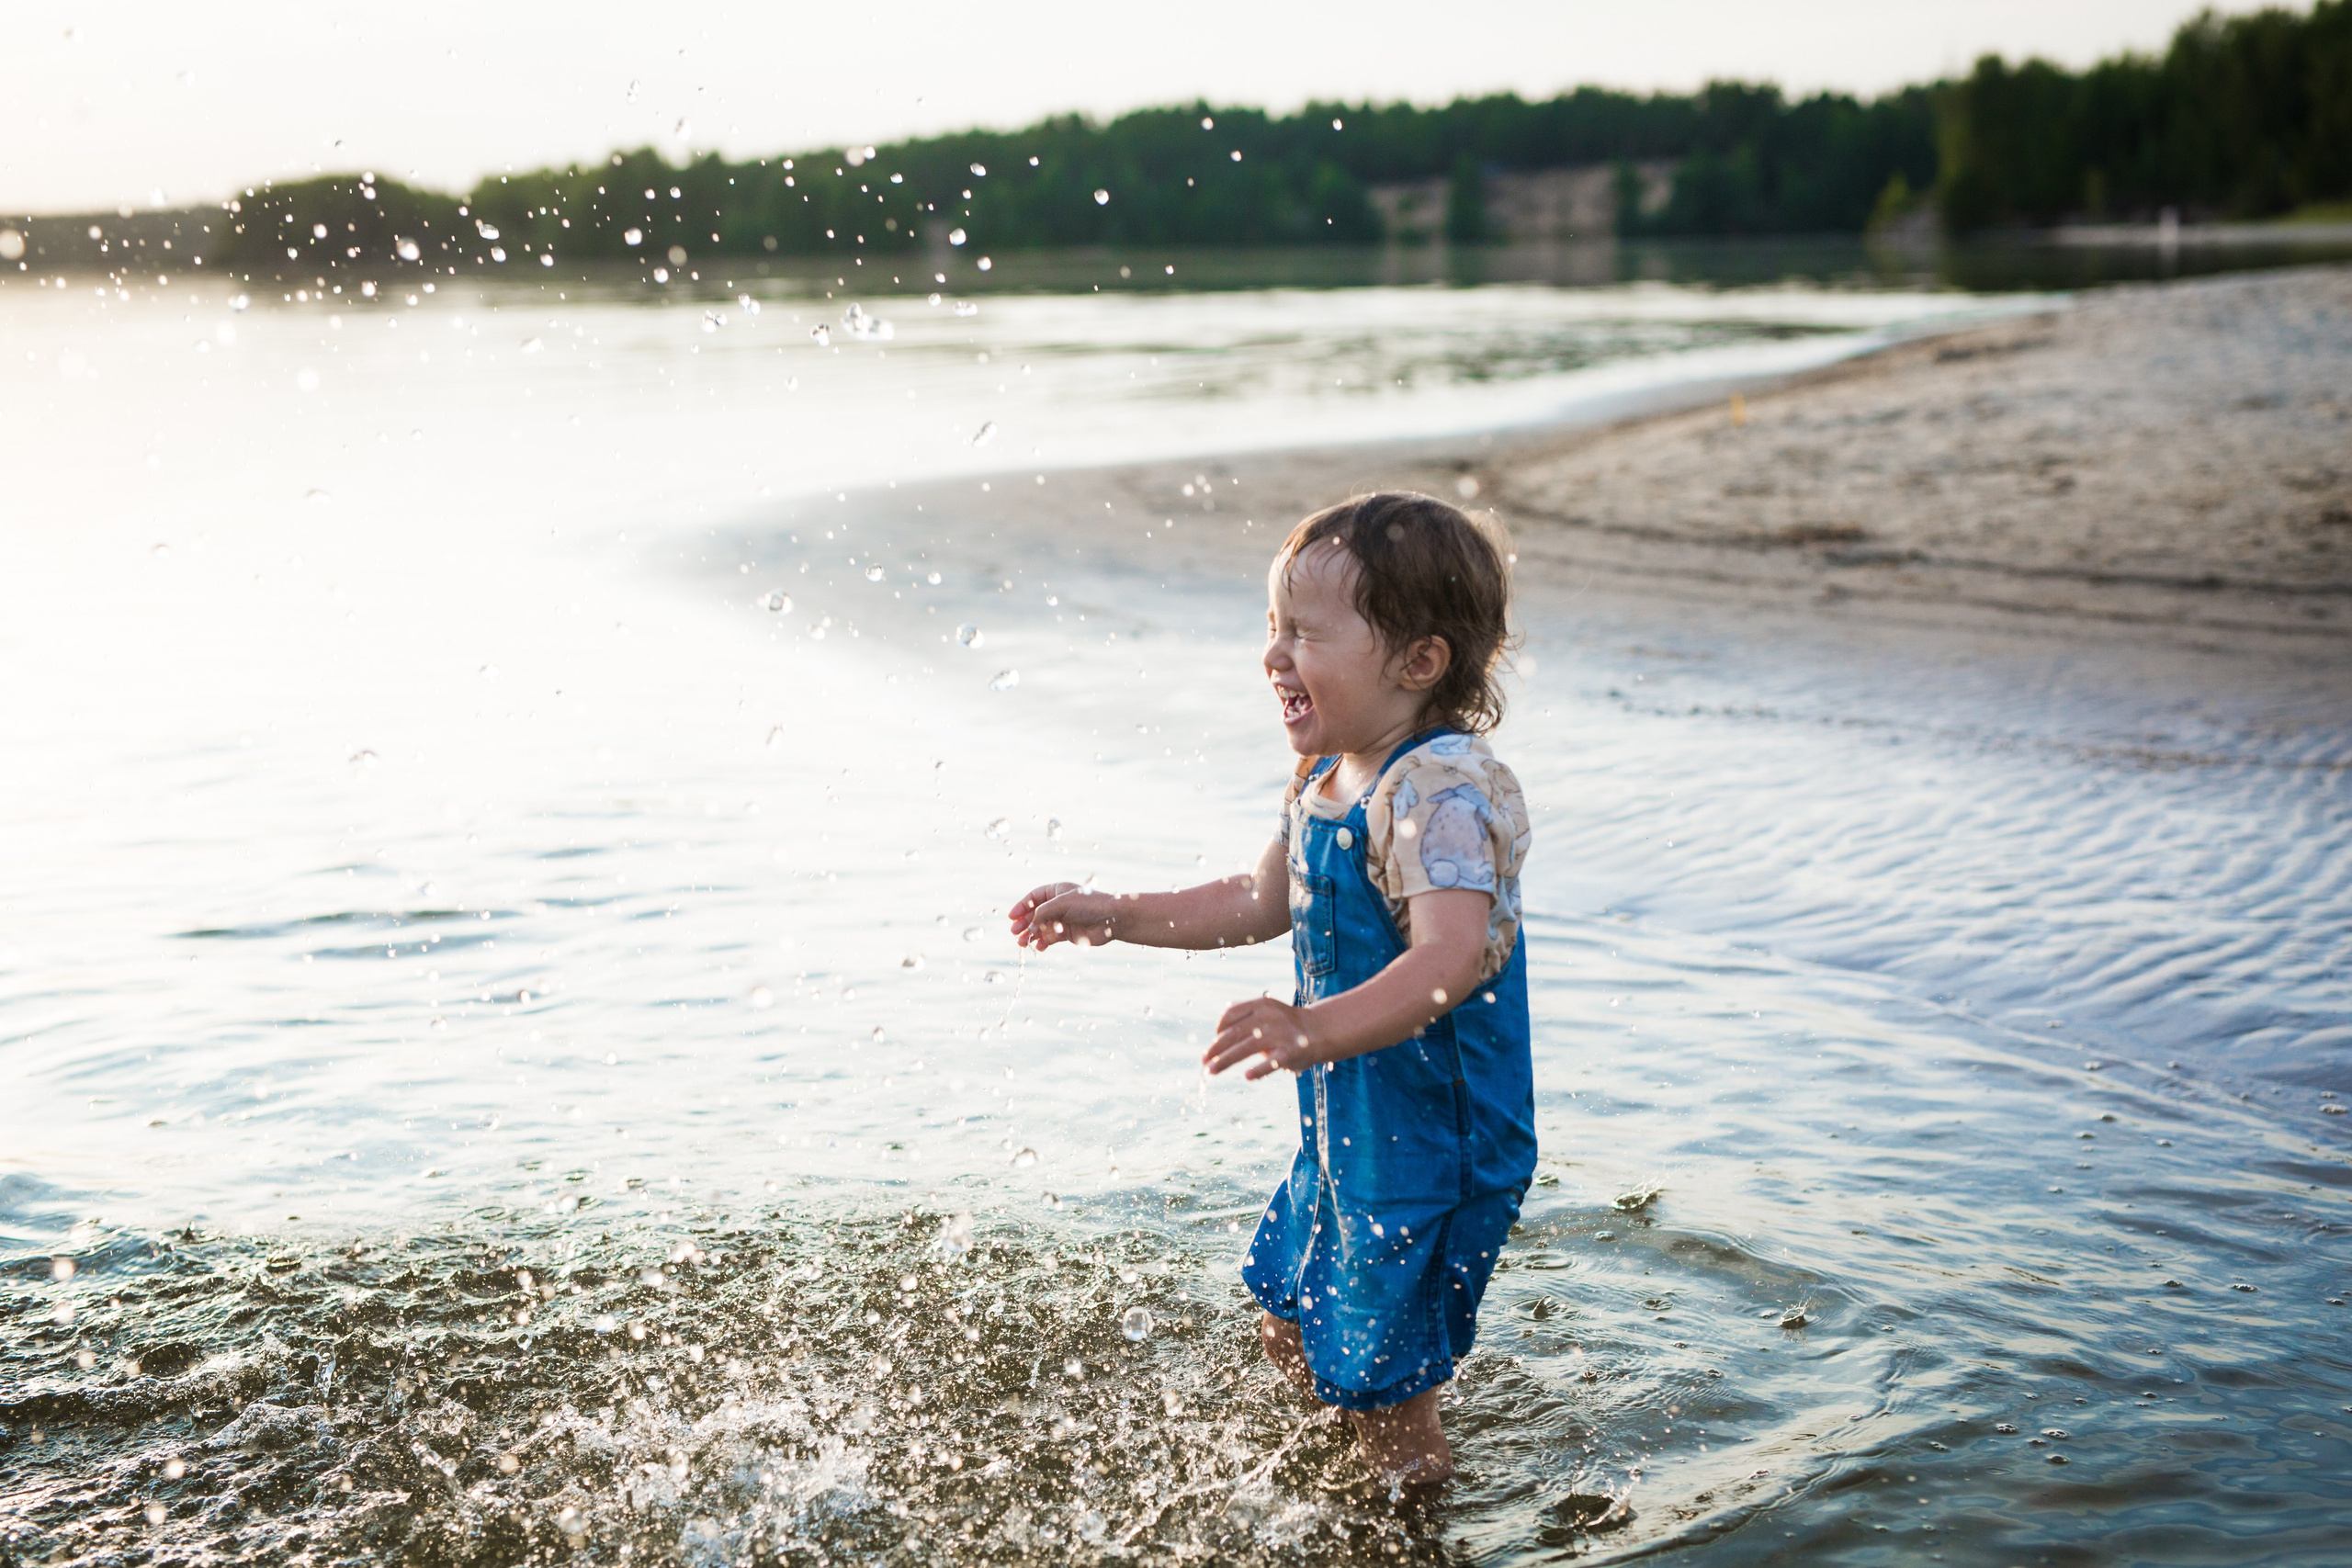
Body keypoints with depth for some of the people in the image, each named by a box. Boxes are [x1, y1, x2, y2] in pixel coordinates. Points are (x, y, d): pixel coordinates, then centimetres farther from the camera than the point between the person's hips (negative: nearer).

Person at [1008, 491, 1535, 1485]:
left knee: (1377, 1385, 3)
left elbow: (1451, 957, -42)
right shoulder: (1325, 782, 4)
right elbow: (1261, 904, 20)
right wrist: (1115, 916, 16)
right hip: (1349, 1131, 10)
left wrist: (1314, 1030, -55)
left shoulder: (1441, 795, -27)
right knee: (1289, 1336, 25)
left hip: (1435, 1149, -10)